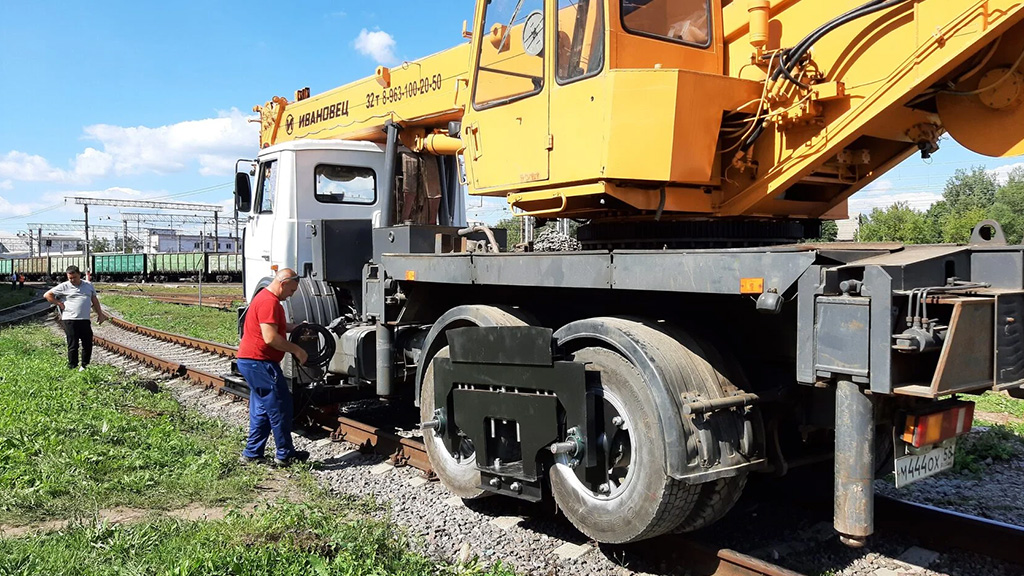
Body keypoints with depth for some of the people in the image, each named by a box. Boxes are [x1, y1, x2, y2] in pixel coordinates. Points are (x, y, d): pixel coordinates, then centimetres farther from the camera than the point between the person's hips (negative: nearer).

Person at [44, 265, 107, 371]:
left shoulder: (88, 285, 13)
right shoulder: (64, 286, 1)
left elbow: (94, 300, 21)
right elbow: (47, 295, 1)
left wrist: (100, 314, 17)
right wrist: (60, 304, -4)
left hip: (85, 320, 4)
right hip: (70, 320, -4)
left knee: (88, 344, 7)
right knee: (73, 345, -1)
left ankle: (85, 366, 22)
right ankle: (73, 368, 7)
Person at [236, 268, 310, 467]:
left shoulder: (265, 297, 18)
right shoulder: (269, 302, -18)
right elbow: (271, 337, -24)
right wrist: (296, 350, -14)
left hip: (250, 361, 11)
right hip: (260, 363, -11)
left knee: (262, 409, 15)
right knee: (280, 406, -3)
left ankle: (252, 454, 20)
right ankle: (285, 454, 4)